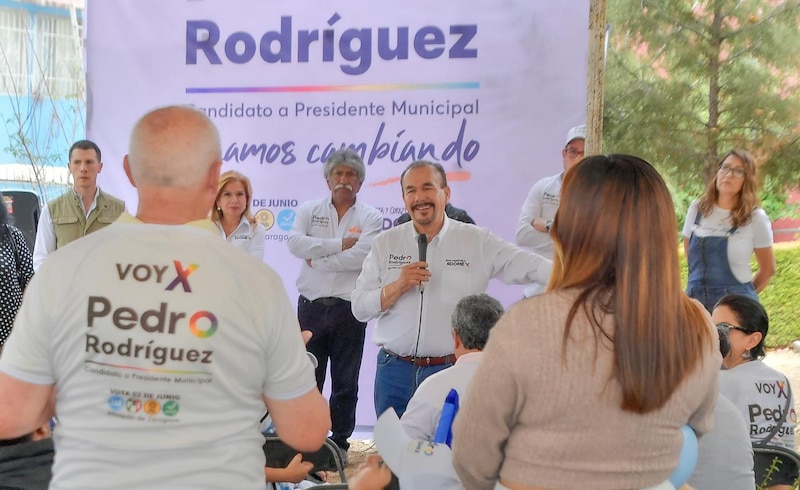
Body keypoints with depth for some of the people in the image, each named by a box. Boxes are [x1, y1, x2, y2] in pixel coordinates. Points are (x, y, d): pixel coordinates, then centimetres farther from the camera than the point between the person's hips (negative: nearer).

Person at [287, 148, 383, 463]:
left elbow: (362, 255, -17)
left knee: (345, 383, 7)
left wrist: (319, 258, -10)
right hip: (311, 307, 2)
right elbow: (295, 243, -10)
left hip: (349, 310, -2)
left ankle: (339, 442, 18)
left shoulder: (370, 218, 1)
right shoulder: (309, 211, 8)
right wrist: (339, 244, -13)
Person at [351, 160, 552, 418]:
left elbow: (529, 265, -8)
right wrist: (398, 287, -13)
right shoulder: (385, 243, 5)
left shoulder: (478, 241, 1)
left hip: (450, 369, -2)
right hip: (395, 369, 2)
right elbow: (359, 308, 2)